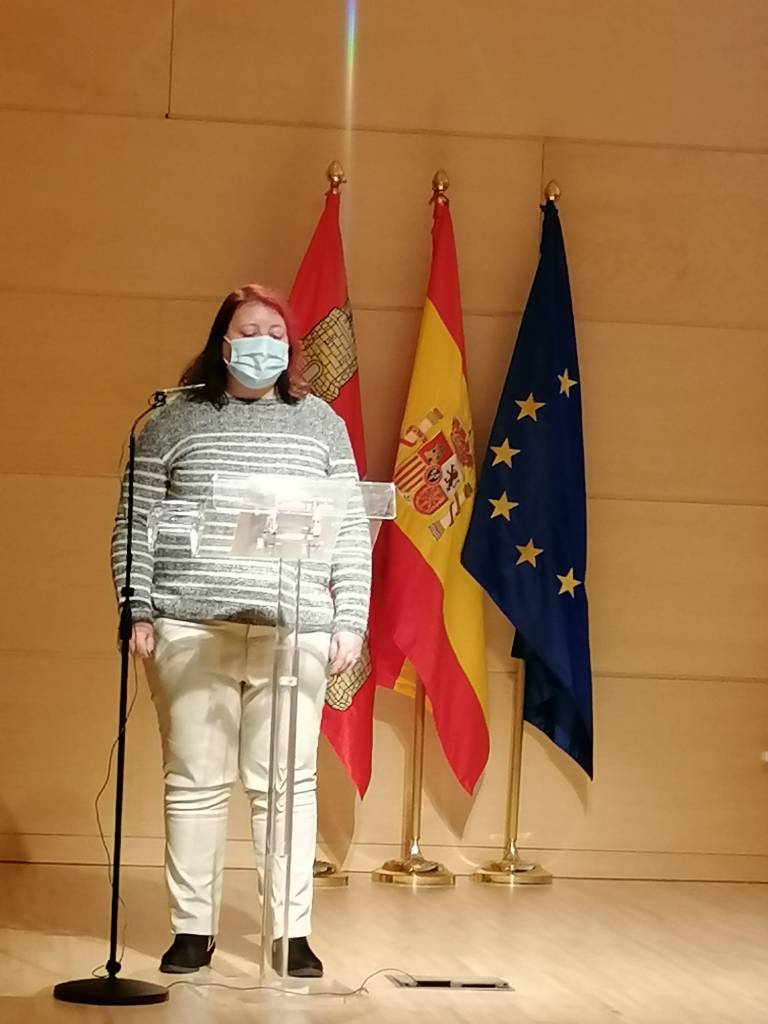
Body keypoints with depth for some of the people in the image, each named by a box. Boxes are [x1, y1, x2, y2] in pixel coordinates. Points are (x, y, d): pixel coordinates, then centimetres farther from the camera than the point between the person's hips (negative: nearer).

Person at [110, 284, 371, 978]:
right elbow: (135, 525, 7)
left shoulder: (321, 423, 12)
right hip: (191, 631, 0)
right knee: (195, 782, 2)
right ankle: (193, 930, 11)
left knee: (288, 783, 1)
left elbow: (351, 531, 10)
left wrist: (350, 620, 3)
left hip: (296, 633, 1)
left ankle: (293, 932, 8)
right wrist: (139, 613, -2)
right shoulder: (175, 421, 8)